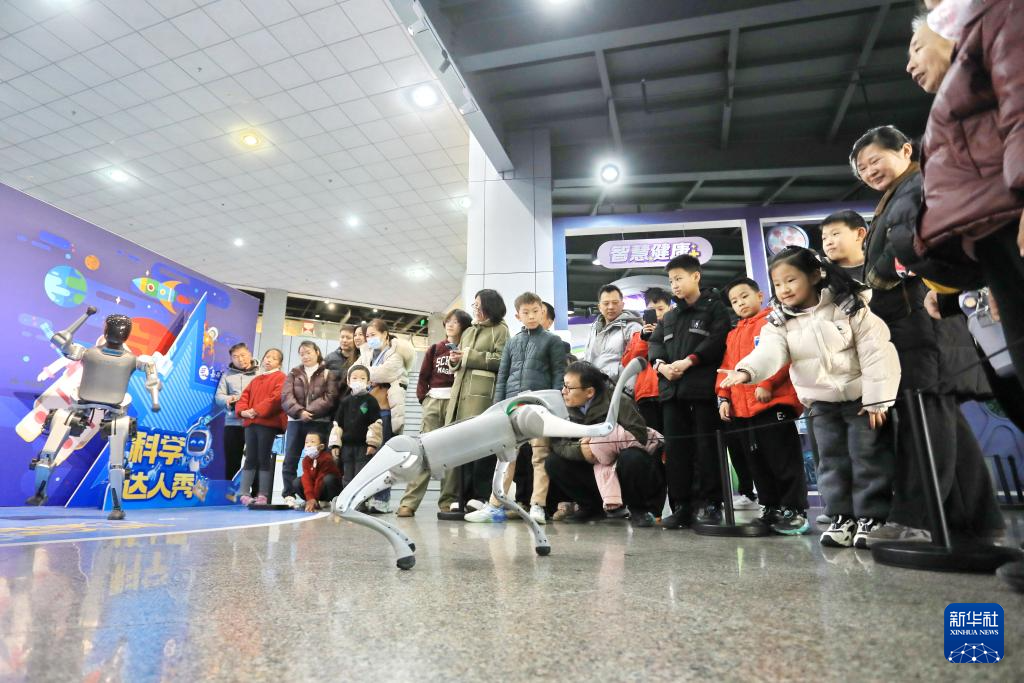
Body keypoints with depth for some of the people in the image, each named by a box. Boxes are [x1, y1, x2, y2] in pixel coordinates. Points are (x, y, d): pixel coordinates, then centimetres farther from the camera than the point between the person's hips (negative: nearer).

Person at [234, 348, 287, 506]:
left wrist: (257, 410, -17)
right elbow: (244, 397, 17)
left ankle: (263, 495, 0)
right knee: (250, 458, 7)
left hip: (268, 423, -6)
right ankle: (244, 493, 9)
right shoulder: (255, 380, 24)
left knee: (264, 458, -4)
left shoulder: (280, 377, 2)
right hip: (250, 423, 6)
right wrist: (243, 411, -4)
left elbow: (277, 398, -14)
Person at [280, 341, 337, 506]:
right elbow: (286, 396, 0)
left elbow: (330, 398, -6)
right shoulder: (294, 373, 14)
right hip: (296, 421, 3)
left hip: (319, 422, -3)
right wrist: (299, 411, -17)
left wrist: (309, 411, -16)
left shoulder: (328, 373, 6)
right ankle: (289, 495, 12)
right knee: (290, 459, 2)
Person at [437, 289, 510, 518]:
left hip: (482, 391, -6)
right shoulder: (468, 331, 28)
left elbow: (501, 359, -7)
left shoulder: (500, 329, 7)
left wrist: (469, 356, -7)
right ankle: (452, 500, -1)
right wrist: (455, 360, 6)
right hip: (460, 389, 6)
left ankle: (478, 498, -5)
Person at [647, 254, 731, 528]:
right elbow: (654, 343, 15)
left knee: (706, 446, -2)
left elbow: (718, 339, -9)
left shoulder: (714, 307, 6)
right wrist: (661, 364, -6)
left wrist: (689, 361, -16)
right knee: (675, 449, 5)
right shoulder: (668, 317, 24)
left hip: (703, 387, -6)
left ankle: (711, 503, 8)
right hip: (672, 389, 6)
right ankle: (680, 506, 11)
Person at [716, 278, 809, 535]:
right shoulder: (732, 335, 22)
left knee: (784, 460, -3)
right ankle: (770, 509, 24)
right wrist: (724, 398, 8)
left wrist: (767, 384, -20)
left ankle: (795, 510, 8)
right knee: (757, 463, 13)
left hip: (773, 404, -7)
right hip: (741, 409, 7)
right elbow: (726, 367, 19)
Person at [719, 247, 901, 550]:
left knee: (868, 457, 2)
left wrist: (876, 399, -15)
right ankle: (842, 517, 19)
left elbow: (874, 352, -12)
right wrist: (746, 370, -43)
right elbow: (769, 350, -21)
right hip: (821, 403, 4)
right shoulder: (781, 322, -2)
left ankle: (870, 517, 14)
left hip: (860, 396, -3)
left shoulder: (849, 306, -11)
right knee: (832, 461, 9)